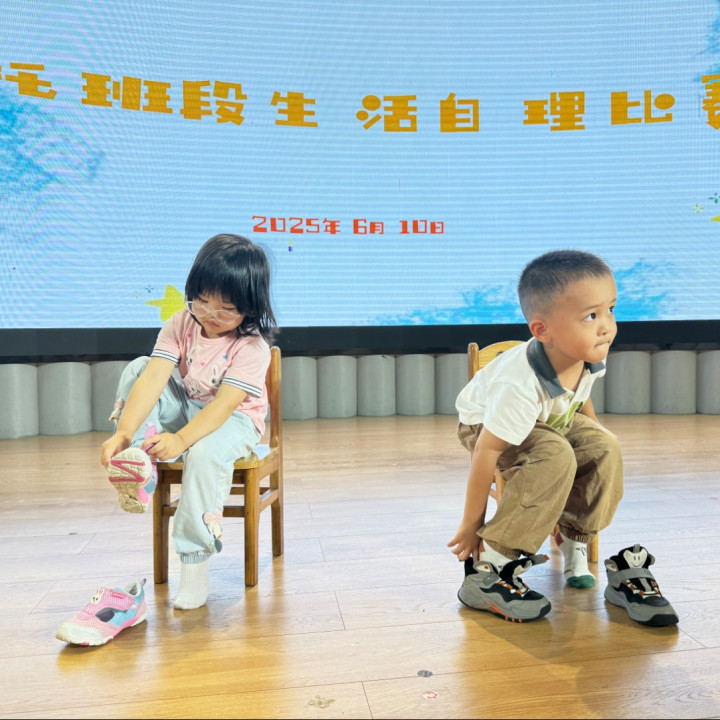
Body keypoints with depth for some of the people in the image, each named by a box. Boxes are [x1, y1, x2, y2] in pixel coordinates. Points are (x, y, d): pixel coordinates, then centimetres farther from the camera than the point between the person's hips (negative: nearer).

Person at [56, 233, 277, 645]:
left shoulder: (252, 346, -21)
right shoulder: (181, 325, -9)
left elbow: (224, 404, -30)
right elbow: (154, 379, -22)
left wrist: (181, 439, -44)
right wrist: (123, 433, -33)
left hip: (233, 421, -5)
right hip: (186, 408, 5)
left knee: (205, 453, -37)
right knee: (137, 368, -12)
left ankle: (194, 564, -25)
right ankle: (139, 462, -18)